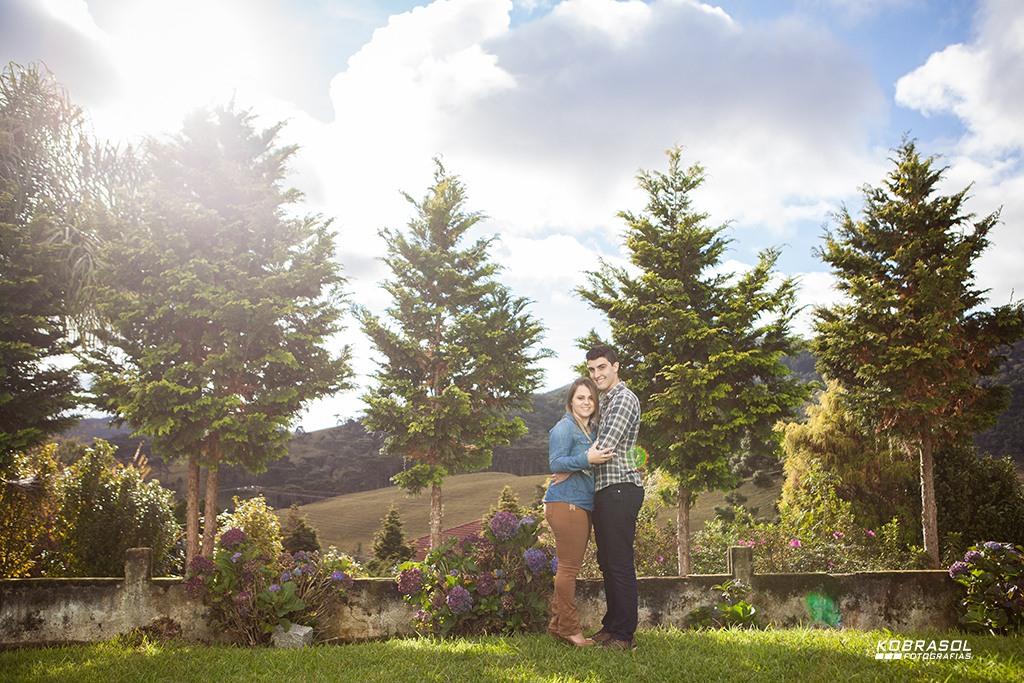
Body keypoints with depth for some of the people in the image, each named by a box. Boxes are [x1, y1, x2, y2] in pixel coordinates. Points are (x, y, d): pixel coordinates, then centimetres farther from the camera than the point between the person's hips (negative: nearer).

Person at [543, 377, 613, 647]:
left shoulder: (591, 430, 21)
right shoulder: (565, 428, -6)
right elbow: (556, 463, -15)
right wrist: (586, 459, -24)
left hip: (582, 505, 9)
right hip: (565, 503, -9)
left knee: (570, 567, 12)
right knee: (568, 567, -7)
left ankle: (558, 625, 20)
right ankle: (569, 629, 0)